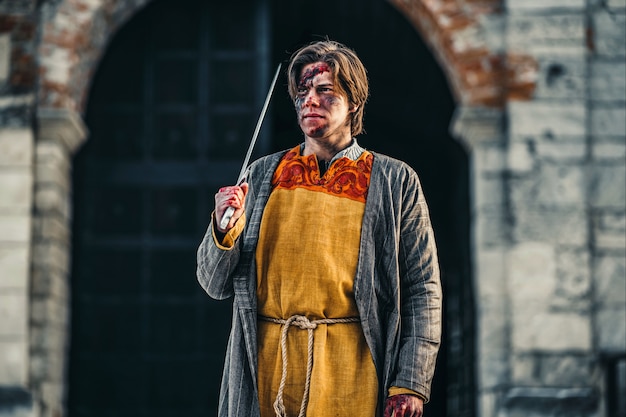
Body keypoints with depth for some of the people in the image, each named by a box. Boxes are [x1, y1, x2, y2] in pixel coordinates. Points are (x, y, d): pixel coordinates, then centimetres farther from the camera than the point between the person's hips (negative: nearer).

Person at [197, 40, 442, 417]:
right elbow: (216, 285, 11)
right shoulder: (262, 175, 12)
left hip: (350, 373, -2)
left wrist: (410, 385, -7)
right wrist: (225, 230, -8)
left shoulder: (395, 181, 5)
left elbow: (423, 291, 1)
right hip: (267, 368, 2)